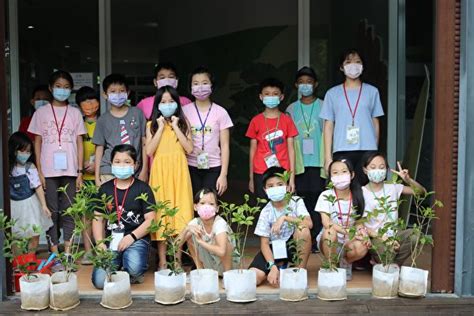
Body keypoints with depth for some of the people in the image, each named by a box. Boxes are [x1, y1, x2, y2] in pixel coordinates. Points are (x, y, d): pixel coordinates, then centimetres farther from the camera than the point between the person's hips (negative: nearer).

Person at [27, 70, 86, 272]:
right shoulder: (41, 112, 6)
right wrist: (39, 171, -2)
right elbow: (37, 143, 6)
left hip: (70, 171, 1)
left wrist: (80, 172, 0)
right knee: (52, 213, 2)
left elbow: (79, 143, 6)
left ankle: (67, 255, 9)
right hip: (49, 171, 0)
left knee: (68, 213, 3)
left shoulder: (75, 113, 8)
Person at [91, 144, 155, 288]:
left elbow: (150, 220, -4)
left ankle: (131, 275, 4)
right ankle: (119, 266, 15)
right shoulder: (104, 189, 11)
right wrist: (100, 243, -3)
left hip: (137, 238, -2)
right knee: (99, 281, -18)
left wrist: (131, 237, -15)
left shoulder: (143, 188, 1)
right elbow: (98, 219, 12)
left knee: (134, 267, -34)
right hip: (111, 240, 3)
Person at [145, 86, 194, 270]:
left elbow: (189, 148, -3)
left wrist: (176, 127, -5)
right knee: (161, 211, 0)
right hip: (160, 172, 0)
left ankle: (177, 260, 10)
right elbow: (149, 151, -4)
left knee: (180, 211, -1)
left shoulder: (182, 123, 10)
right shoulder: (152, 125, 9)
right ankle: (162, 261, 9)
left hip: (178, 171, 0)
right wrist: (161, 128, -5)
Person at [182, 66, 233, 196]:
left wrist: (223, 174, -5)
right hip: (190, 167, 1)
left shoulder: (220, 112, 0)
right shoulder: (184, 111, 2)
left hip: (213, 168, -1)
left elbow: (225, 145, 0)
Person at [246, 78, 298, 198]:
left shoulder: (287, 120, 4)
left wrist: (292, 177, -3)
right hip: (261, 175, 0)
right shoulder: (256, 121, 5)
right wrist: (251, 178, 5)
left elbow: (291, 150, 3)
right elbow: (253, 150, 7)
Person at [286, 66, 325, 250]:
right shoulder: (291, 109, 12)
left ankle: (316, 241, 2)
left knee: (317, 200, -4)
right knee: (301, 201, 0)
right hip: (299, 164, 2)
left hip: (318, 162, -2)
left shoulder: (323, 107, 6)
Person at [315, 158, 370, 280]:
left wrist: (361, 231, -21)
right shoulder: (326, 196, -11)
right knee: (330, 232, -37)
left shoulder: (356, 197, -1)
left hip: (349, 240, 2)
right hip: (329, 242, -2)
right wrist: (347, 231, -30)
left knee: (362, 248, -31)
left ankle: (345, 262, 5)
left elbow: (358, 222, 3)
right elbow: (326, 223, -19)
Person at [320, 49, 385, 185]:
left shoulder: (372, 91, 10)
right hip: (341, 152, 0)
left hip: (367, 150, 0)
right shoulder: (332, 93, 9)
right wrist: (328, 156, 0)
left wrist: (375, 152, 7)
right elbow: (328, 126, 7)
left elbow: (376, 123, 12)